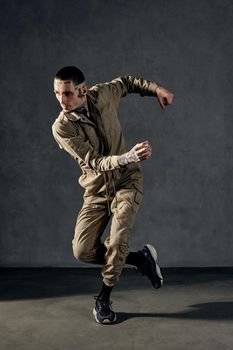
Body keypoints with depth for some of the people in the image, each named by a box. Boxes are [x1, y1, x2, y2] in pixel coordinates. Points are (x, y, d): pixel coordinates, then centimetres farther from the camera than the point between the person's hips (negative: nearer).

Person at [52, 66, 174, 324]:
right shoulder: (61, 127, -16)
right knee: (83, 250, -12)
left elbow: (127, 82, 17)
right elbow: (95, 162, -24)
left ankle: (103, 300, 3)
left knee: (117, 241, -19)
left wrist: (156, 89, 6)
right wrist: (129, 156, -40)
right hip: (97, 189, 0)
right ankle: (141, 259, 10)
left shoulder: (103, 95, -8)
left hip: (127, 180, 0)